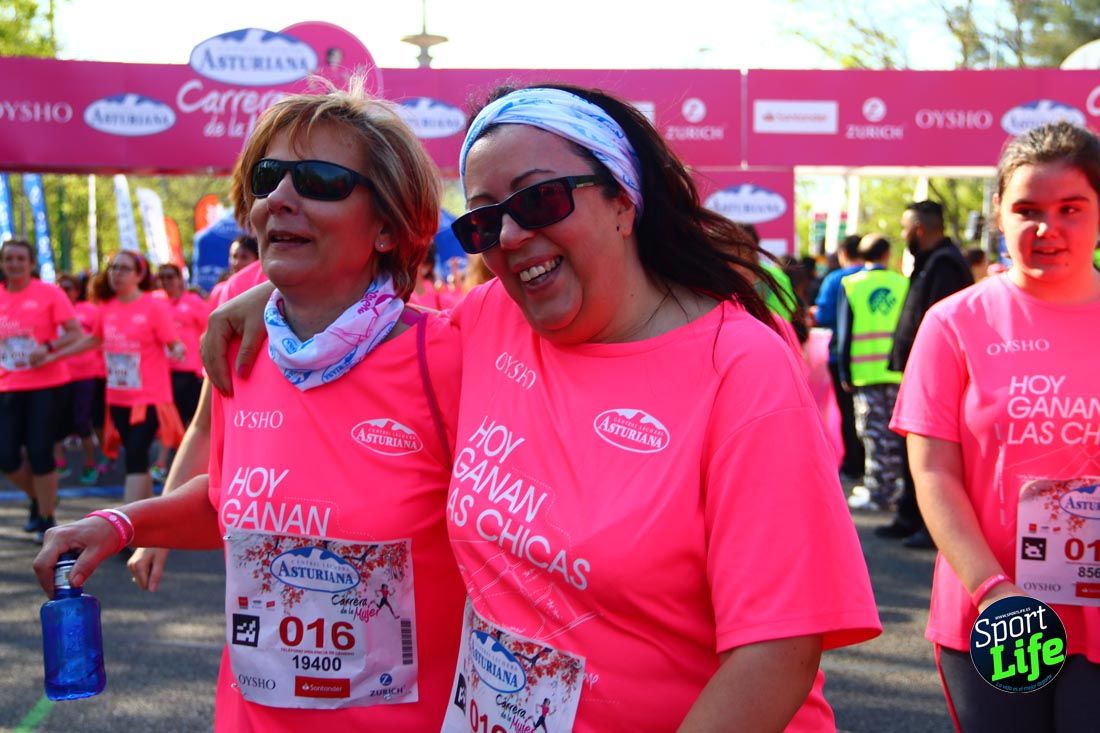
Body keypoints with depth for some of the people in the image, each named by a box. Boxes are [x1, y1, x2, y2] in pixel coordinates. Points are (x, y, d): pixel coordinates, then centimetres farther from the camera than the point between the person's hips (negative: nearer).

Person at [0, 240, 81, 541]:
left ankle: (46, 520, 11)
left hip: (46, 383, -4)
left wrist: (48, 347, -22)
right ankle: (38, 499, 28)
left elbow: (75, 333, -7)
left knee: (40, 453, -5)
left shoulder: (49, 293, -5)